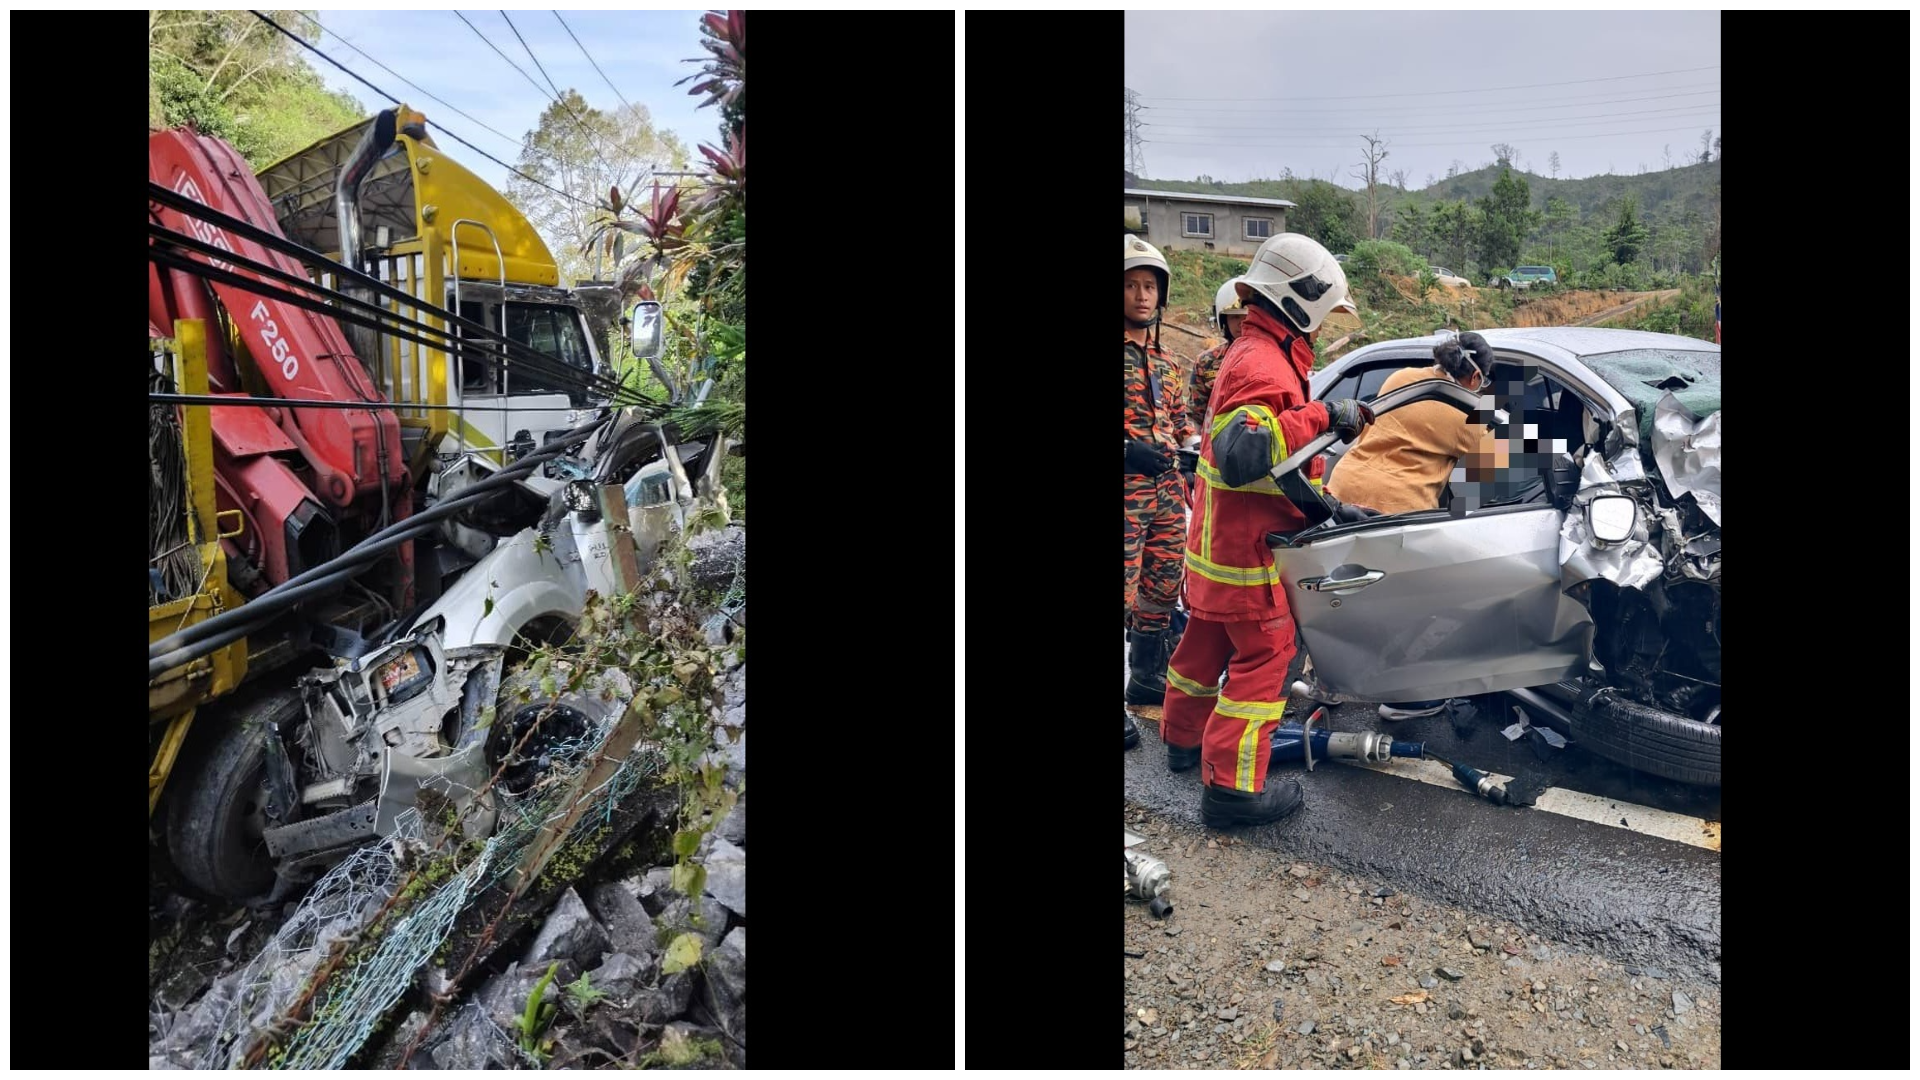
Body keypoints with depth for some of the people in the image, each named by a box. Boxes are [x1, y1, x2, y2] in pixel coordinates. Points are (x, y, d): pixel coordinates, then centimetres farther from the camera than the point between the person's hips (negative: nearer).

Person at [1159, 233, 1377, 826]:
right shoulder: (1262, 365, -21)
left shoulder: (1256, 352, 14)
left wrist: (1317, 500, 11)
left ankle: (1184, 739, 36)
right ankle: (1231, 788, 2)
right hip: (1247, 548, -10)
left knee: (1207, 640, 20)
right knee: (1264, 655, -3)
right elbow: (1238, 455, -37)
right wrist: (1321, 415, -35)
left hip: (1220, 537, 10)